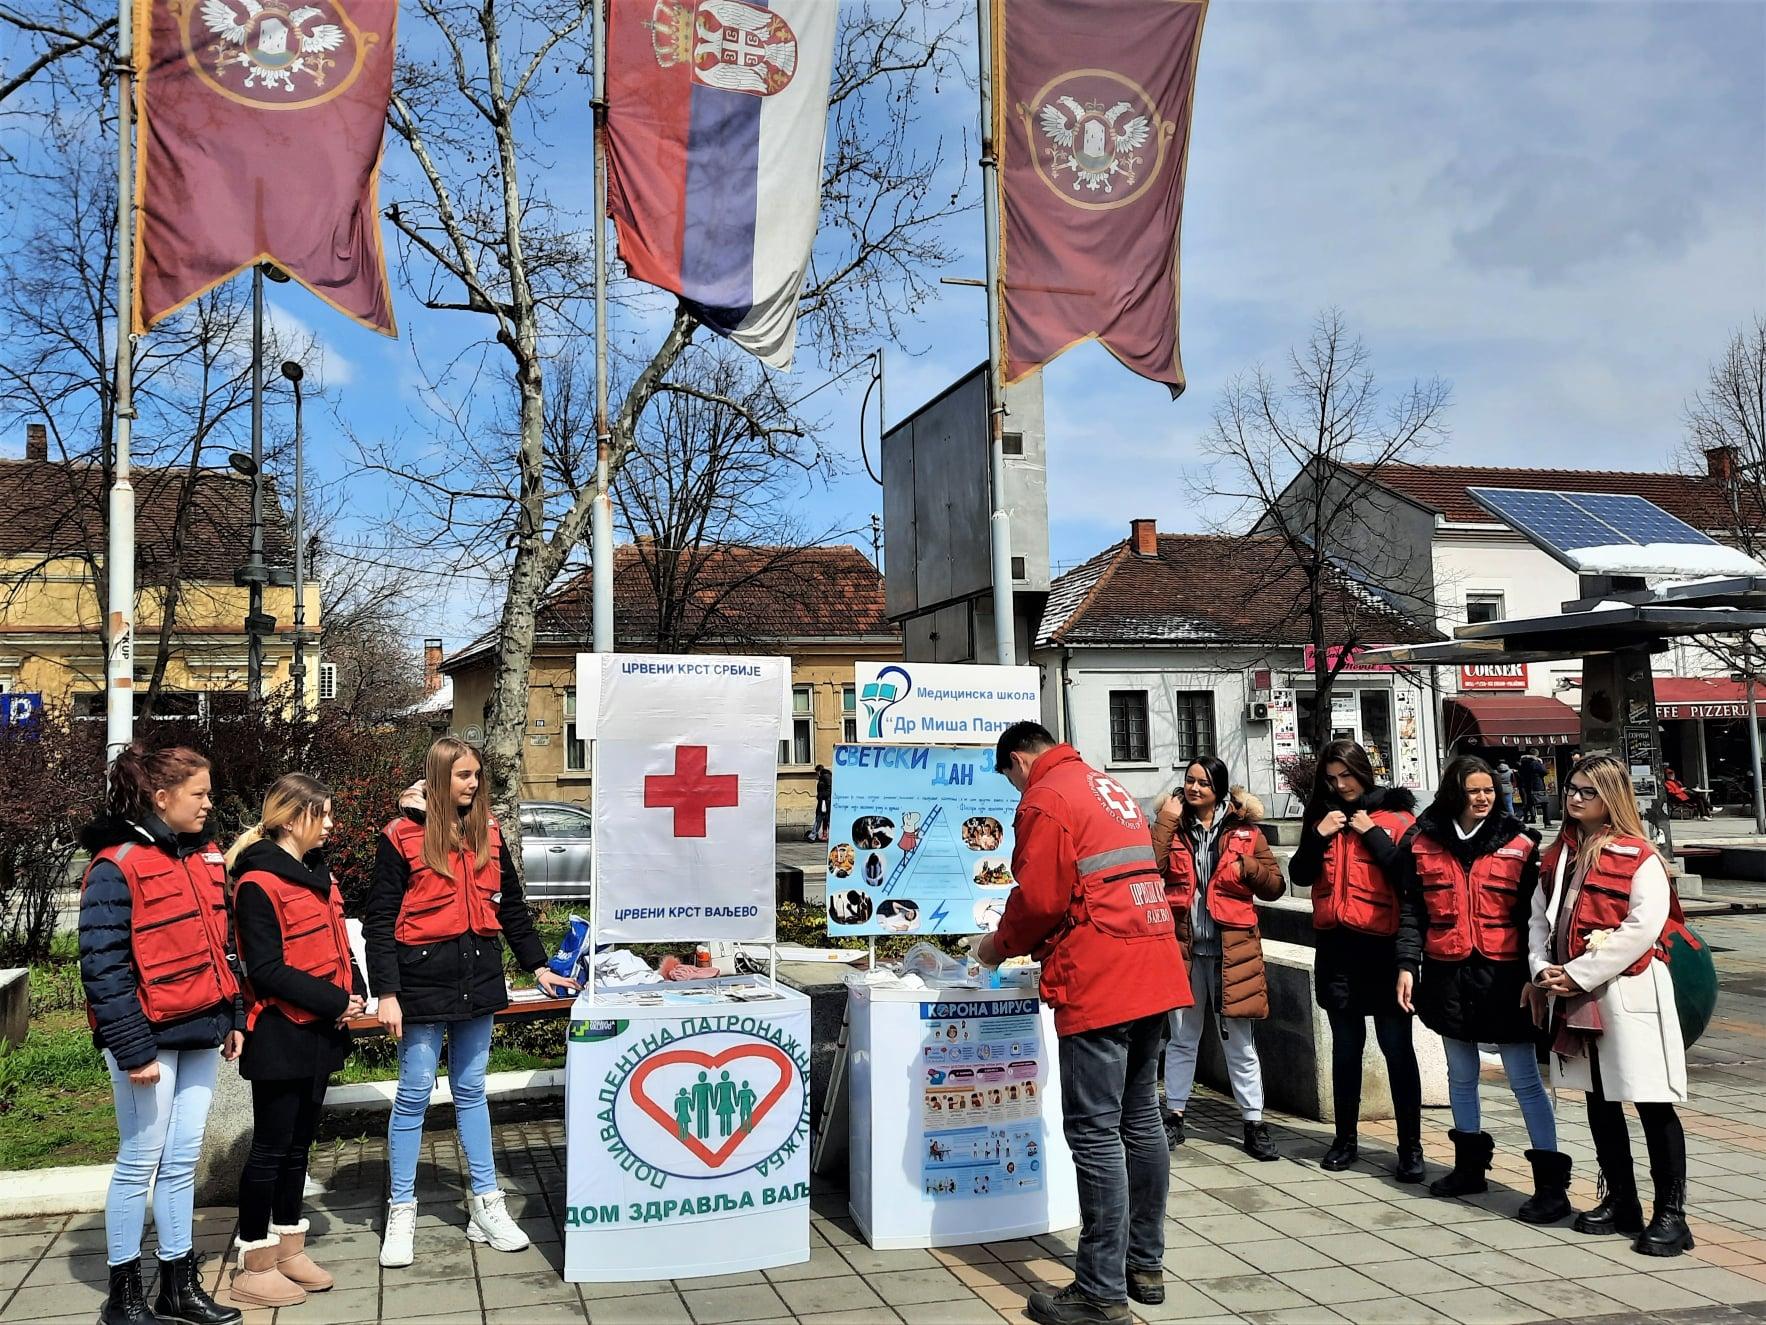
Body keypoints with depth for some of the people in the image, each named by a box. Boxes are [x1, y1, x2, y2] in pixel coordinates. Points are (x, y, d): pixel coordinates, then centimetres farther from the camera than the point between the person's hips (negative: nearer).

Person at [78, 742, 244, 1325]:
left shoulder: (205, 856, 10)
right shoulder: (117, 866, -14)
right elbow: (103, 966, -16)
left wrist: (232, 1018, 13)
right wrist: (132, 1049, -18)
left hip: (201, 1033, 7)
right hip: (151, 1037, -7)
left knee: (182, 1160, 13)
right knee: (140, 1163, 4)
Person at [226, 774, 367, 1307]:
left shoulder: (317, 874, 12)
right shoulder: (259, 883, -14)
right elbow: (266, 969, -19)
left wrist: (354, 991, 0)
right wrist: (334, 1002, -18)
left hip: (318, 1033, 8)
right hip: (280, 1036, -8)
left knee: (298, 1143, 15)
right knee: (270, 1148, 1)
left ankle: (289, 1249, 26)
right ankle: (254, 1267, 12)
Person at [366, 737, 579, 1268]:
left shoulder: (489, 834, 9)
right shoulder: (402, 837, -6)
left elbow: (511, 906, 16)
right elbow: (380, 921, -6)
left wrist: (538, 965, 13)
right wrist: (386, 994, -11)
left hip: (478, 976, 4)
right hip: (423, 979, -4)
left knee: (471, 1090, 13)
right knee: (415, 1093, 2)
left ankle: (486, 1204, 19)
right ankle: (401, 1213, 14)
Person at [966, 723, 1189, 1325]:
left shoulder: (1045, 800, -7)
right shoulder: (1112, 790, 20)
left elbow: (1039, 899, -13)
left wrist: (999, 946, 5)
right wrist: (1030, 942, 26)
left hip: (1098, 985, -9)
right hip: (1154, 975, 9)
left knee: (1095, 1133, -5)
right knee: (1141, 1119, 15)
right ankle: (1145, 1265, 25)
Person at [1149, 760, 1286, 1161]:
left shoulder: (1245, 831, 5)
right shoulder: (1171, 825, 5)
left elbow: (1274, 886, 4)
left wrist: (1247, 866, -13)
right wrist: (1166, 823, -13)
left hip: (1231, 949, -1)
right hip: (1184, 947, 1)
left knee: (1240, 1043, 5)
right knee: (1182, 1039, 12)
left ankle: (1254, 1124, 13)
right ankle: (1174, 1117, 23)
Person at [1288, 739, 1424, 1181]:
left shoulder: (1395, 816, -3)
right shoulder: (1321, 818, 11)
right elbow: (1300, 875, 6)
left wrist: (1372, 834, -15)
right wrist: (1318, 836, -8)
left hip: (1383, 944, -4)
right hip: (1337, 946, 4)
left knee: (1396, 1045, -1)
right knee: (1346, 1044, 12)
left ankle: (1410, 1146, 5)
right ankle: (1346, 1137, 22)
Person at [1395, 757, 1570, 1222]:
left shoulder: (1518, 843, -4)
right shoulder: (1425, 842, 2)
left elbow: (1533, 916, -3)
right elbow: (1412, 910, 5)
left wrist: (1533, 975, -8)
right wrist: (1408, 964, -2)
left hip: (1502, 974, -3)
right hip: (1448, 974, 4)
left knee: (1524, 1079, -2)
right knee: (1461, 1075, 17)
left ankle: (1552, 1181, 4)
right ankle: (1470, 1165, 31)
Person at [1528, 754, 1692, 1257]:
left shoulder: (1639, 857, -8)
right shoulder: (1558, 857, 13)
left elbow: (1643, 927, -17)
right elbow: (1540, 917, 14)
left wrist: (1579, 974, -16)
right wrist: (1542, 970, -3)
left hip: (1628, 994, -7)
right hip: (1573, 997, 7)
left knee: (1652, 1103, -2)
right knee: (1600, 1101, 14)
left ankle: (1670, 1213, 6)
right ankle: (1620, 1202, 25)